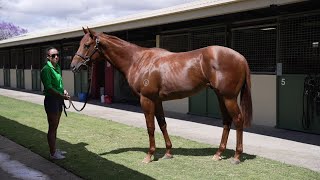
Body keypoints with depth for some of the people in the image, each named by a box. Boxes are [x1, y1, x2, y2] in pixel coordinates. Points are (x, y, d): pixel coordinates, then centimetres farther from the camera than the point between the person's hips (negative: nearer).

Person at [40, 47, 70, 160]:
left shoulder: (57, 68, 10)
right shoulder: (46, 69, -15)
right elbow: (49, 88, -22)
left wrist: (64, 90, 5)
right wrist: (62, 96, -23)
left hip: (59, 100, 9)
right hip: (51, 100, -8)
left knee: (55, 126, 17)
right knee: (52, 127, -1)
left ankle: (54, 149, 29)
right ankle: (53, 153, 7)